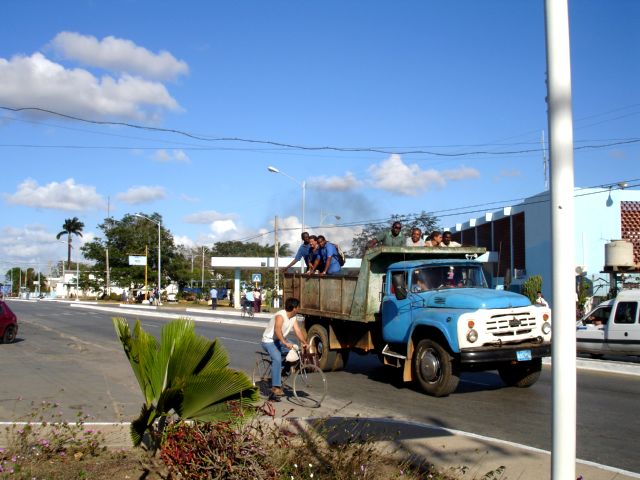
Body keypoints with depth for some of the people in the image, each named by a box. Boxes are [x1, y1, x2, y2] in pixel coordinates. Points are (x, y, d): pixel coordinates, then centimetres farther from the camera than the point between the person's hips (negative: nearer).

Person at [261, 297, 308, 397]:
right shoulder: (280, 316, -26)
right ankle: (275, 387, -33)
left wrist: (305, 343, -21)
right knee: (277, 358, -32)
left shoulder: (293, 318, 1)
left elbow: (298, 331, -5)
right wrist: (285, 343, -56)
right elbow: (277, 330, -42)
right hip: (269, 341, -8)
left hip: (280, 341, 8)